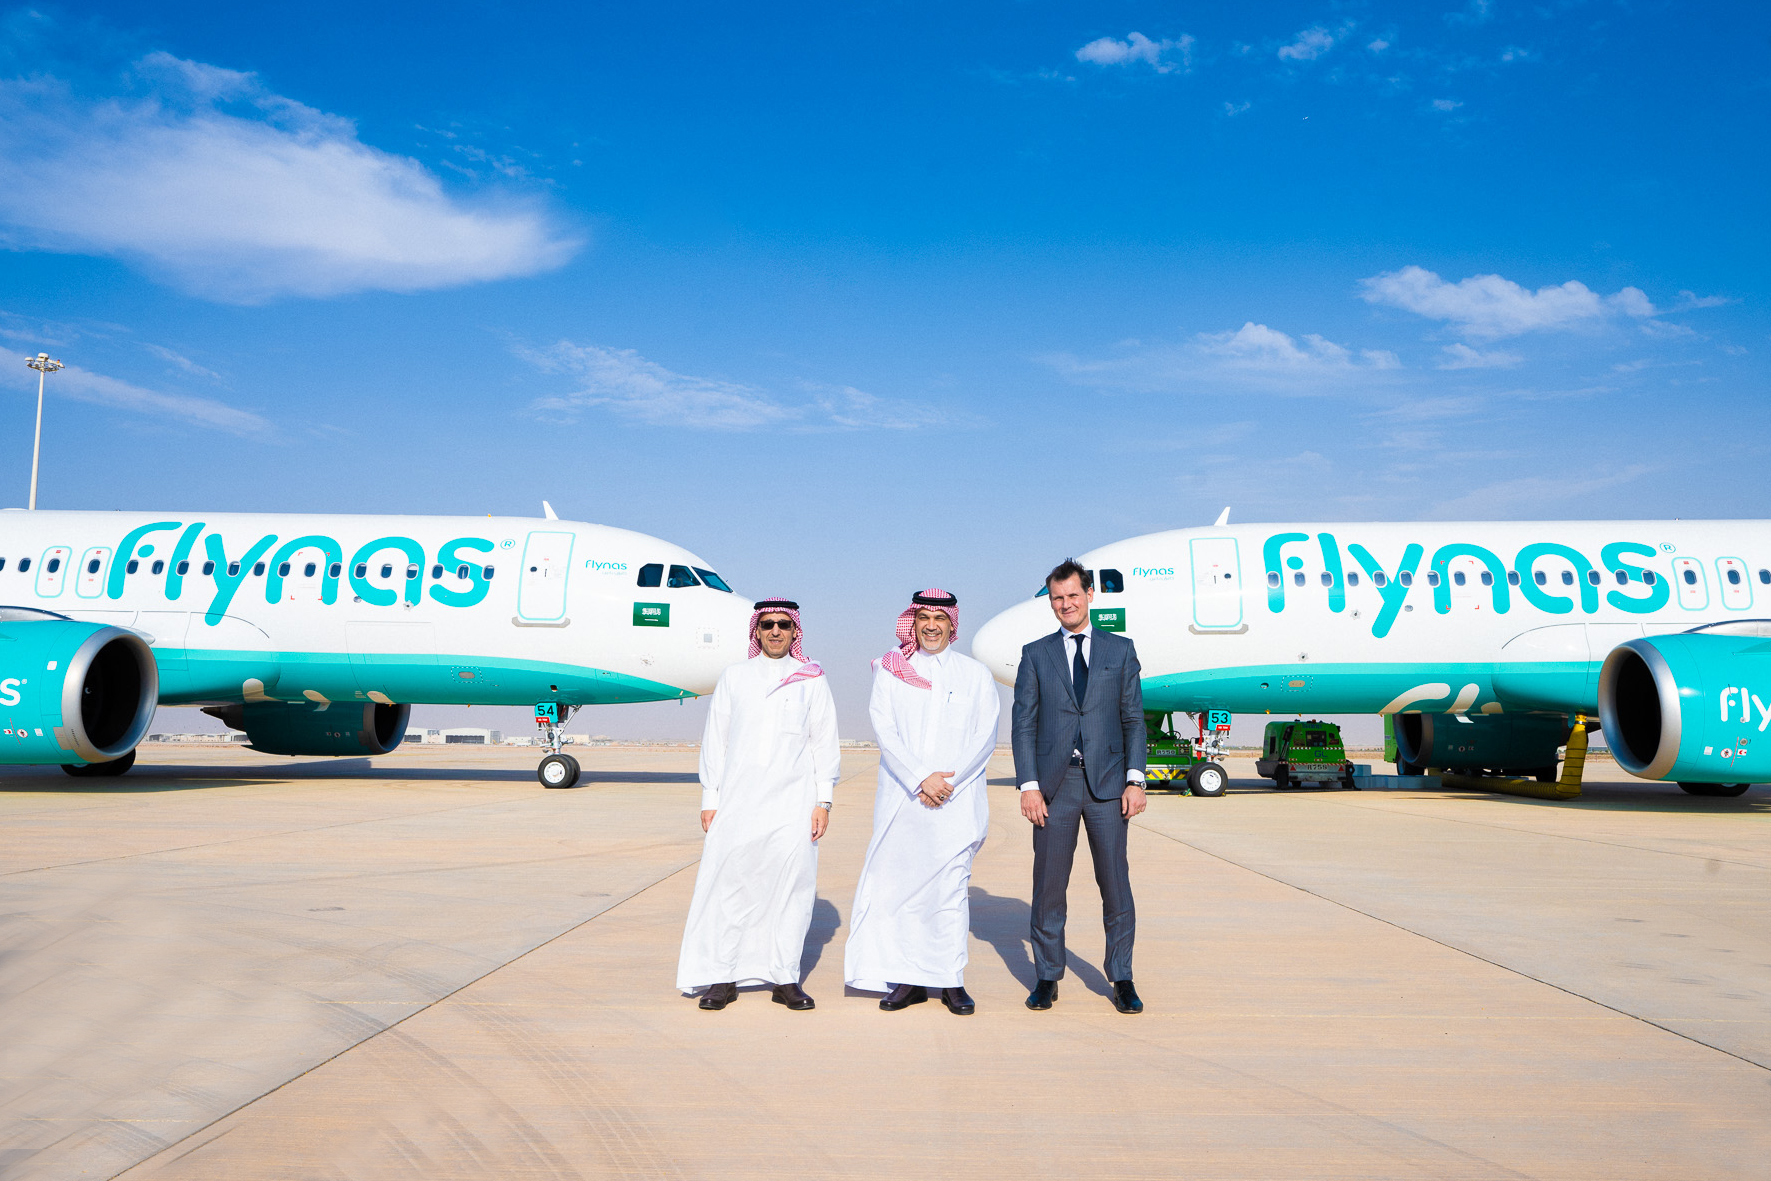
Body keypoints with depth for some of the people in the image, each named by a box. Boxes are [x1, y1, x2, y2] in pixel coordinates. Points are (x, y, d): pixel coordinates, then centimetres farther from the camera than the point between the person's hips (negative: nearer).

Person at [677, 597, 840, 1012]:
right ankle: (723, 977, 6)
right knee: (730, 883, -4)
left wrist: (823, 801, 1)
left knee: (790, 883, -2)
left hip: (792, 801, 0)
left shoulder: (812, 681, 10)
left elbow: (824, 742, 8)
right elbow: (714, 740, 11)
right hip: (739, 801, 0)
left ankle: (785, 978, 8)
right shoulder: (734, 678, 11)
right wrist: (710, 799, 6)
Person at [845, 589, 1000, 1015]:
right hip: (902, 800, 1)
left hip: (957, 802, 0)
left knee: (951, 888, -2)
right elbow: (884, 732, 0)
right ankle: (909, 979, 10)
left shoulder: (975, 674, 10)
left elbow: (985, 737, 3)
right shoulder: (890, 670, 9)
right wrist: (920, 779, -11)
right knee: (897, 884, -1)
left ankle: (952, 980, 9)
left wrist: (948, 780, -9)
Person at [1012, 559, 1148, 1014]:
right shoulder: (1035, 655, 8)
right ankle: (1048, 977, 18)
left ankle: (1122, 980, 16)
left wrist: (1135, 780, -3)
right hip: (1054, 783, 0)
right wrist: (1028, 785, -5)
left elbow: (1134, 718, 6)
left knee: (1116, 885, 3)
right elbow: (1023, 724, 3)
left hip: (1107, 783, 0)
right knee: (1049, 885, 5)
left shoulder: (1120, 650, 9)